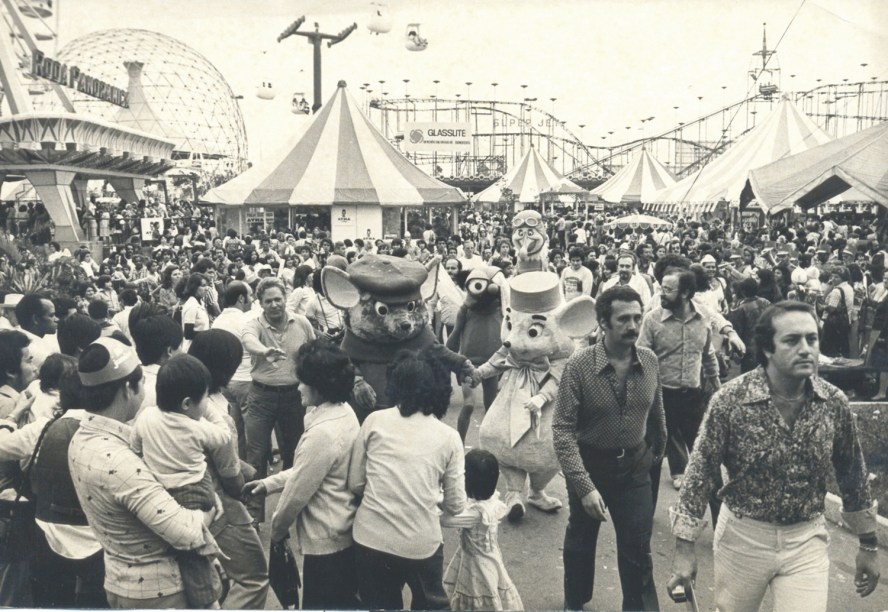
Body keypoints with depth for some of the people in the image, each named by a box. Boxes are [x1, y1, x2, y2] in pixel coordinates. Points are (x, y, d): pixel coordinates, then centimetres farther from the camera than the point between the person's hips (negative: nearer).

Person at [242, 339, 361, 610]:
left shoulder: (322, 433, -29)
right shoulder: (345, 413, 0)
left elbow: (297, 493, -18)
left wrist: (277, 528, -1)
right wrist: (270, 483, 11)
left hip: (326, 539, -8)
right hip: (346, 532, 9)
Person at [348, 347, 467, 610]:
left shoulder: (375, 420, -2)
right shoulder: (449, 437, -1)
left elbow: (355, 484, 3)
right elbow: (456, 505, 1)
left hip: (370, 538, 1)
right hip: (421, 544, 0)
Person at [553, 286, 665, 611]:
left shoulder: (650, 361, -11)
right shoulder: (579, 364, -22)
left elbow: (656, 413, 7)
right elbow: (563, 429, -23)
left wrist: (657, 452, 19)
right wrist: (584, 485, -29)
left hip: (635, 467, 2)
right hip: (589, 465, -1)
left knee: (638, 549, 9)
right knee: (580, 540, 20)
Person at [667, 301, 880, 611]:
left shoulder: (835, 403, -8)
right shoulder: (730, 400, -18)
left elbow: (852, 474, 5)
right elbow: (701, 472, -12)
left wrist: (869, 544, 12)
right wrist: (684, 547, -12)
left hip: (807, 540, 2)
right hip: (743, 536, -1)